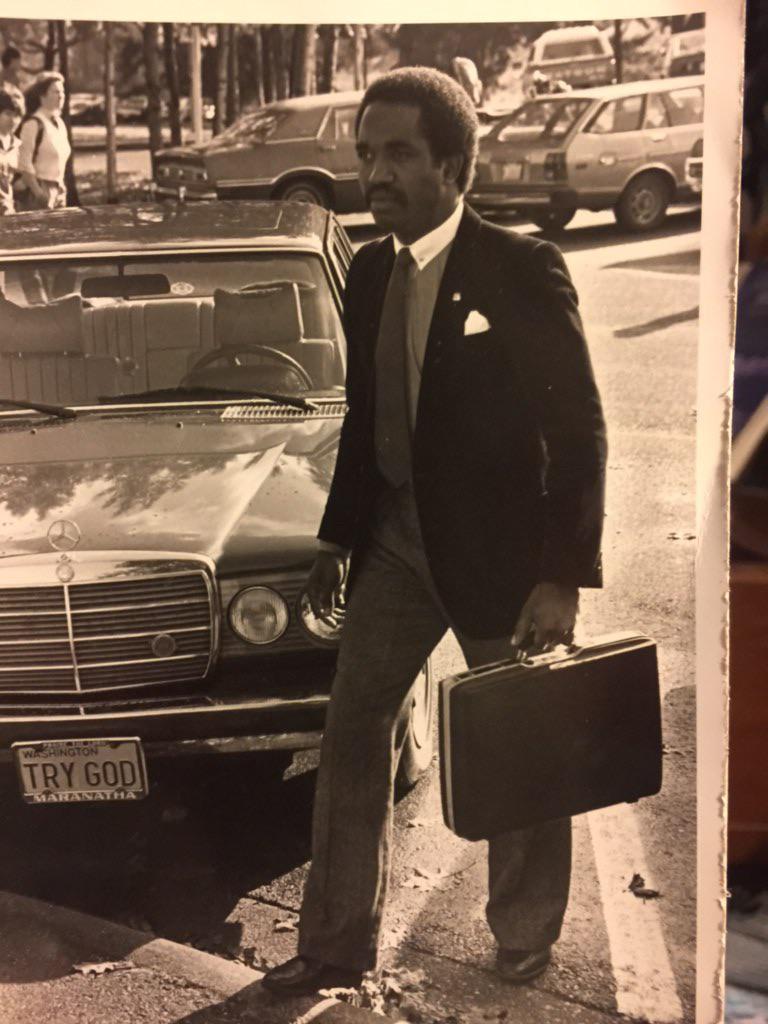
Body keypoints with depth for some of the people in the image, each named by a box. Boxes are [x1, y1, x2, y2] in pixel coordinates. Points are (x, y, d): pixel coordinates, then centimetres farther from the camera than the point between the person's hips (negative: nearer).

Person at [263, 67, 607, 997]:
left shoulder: (522, 269, -13)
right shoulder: (370, 271, 5)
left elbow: (578, 430, -13)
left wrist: (562, 578, -17)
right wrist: (335, 543, 13)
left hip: (497, 545, -5)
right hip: (396, 537, 6)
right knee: (352, 736, 7)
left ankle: (525, 943, 32)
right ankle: (337, 946, 21)